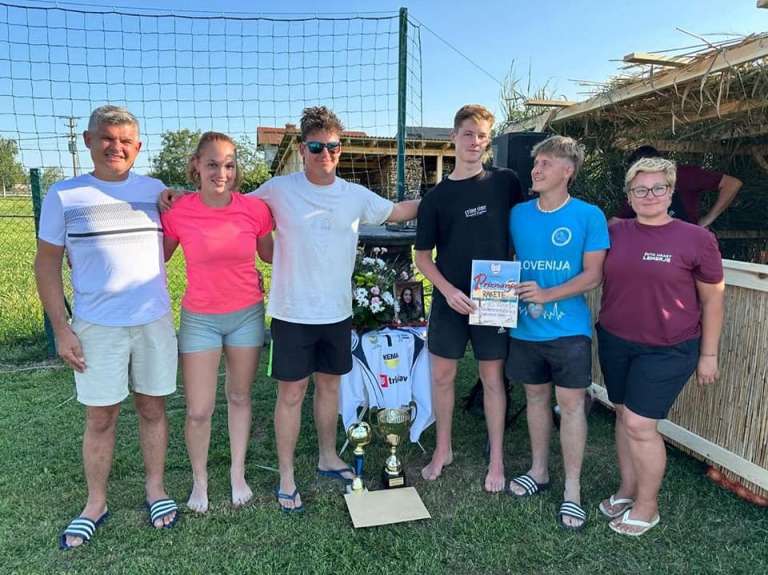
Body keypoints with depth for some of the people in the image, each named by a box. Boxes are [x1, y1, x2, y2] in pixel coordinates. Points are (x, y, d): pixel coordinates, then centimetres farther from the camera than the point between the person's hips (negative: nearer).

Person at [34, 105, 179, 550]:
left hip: (155, 321, 2)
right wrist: (61, 329, -5)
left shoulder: (156, 191, 3)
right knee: (100, 417, 9)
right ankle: (96, 504, 27)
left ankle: (156, 488, 29)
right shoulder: (64, 195, -2)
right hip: (96, 327, -1)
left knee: (153, 408, 12)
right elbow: (47, 263, 0)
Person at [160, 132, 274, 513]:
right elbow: (157, 258, 4)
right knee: (198, 411, 2)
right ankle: (199, 479, 31)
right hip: (200, 319, -1)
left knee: (240, 398, 16)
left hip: (247, 314, 1)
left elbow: (269, 254, 8)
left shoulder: (255, 209, -9)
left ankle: (238, 474, 36)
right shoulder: (177, 212, -11)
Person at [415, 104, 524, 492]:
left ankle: (496, 460, 23)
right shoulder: (436, 197, 1)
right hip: (449, 300, 1)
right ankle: (443, 450, 29)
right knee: (442, 375, 9)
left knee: (492, 377, 7)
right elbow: (422, 255, 3)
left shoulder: (505, 182, 0)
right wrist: (448, 290, -12)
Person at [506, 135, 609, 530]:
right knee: (536, 396, 15)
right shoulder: (518, 214, 5)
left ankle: (572, 490, 16)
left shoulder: (588, 216, -6)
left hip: (569, 329, -3)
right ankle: (539, 471, 33)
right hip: (525, 327, 4)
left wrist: (547, 295, -21)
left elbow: (593, 275, -9)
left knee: (570, 403, 2)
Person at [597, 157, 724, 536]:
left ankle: (647, 506, 18)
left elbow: (712, 299, -2)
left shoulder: (696, 239, -8)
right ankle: (627, 489, 33)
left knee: (639, 425, -4)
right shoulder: (614, 233, 0)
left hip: (667, 350, -4)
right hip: (615, 342, 4)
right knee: (624, 417, 14)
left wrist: (708, 354, -1)